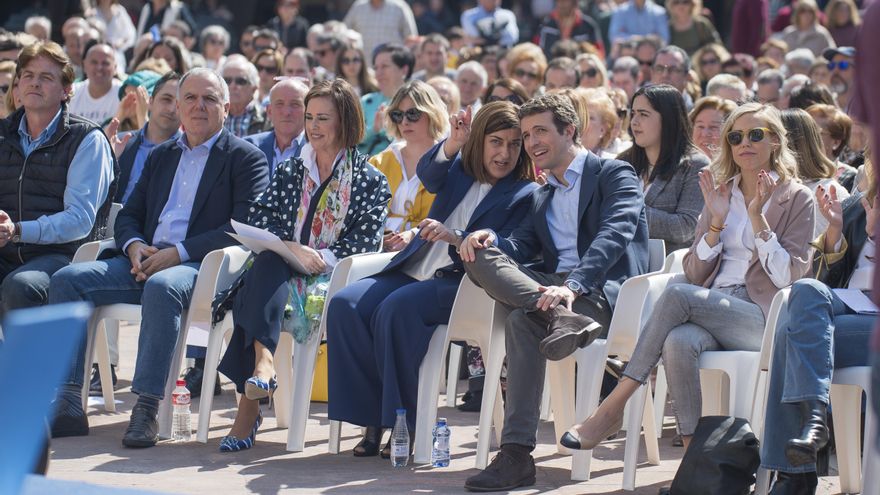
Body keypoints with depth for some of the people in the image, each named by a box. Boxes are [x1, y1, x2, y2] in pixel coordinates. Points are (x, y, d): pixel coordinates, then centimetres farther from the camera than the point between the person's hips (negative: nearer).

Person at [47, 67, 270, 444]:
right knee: (68, 279, -16)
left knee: (161, 287, -39)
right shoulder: (161, 156, 25)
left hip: (201, 267, -6)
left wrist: (181, 252, -16)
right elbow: (128, 215, 23)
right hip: (146, 262, 6)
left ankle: (147, 409, -39)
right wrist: (134, 245, -3)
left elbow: (245, 228, -8)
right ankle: (66, 405, -20)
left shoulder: (246, 158, 5)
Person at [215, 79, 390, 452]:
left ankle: (250, 400, -46)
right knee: (267, 263, -35)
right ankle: (262, 361, -52)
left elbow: (365, 242, 0)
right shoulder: (289, 172, 22)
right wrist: (293, 249, -11)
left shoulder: (370, 182, 12)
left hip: (333, 278, -3)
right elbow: (260, 221, 9)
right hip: (282, 272, 3)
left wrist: (319, 259, -16)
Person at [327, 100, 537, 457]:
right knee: (344, 304, -19)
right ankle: (371, 418, -19)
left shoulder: (525, 196, 1)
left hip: (459, 284, -6)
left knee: (397, 308, -34)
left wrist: (455, 238, -25)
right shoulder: (460, 170, 16)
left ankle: (405, 423, -27)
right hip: (413, 271, 6)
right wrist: (454, 144, -26)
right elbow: (429, 174, -7)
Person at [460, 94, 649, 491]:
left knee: (523, 322, -36)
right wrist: (491, 240, -10)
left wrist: (572, 287, -30)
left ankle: (517, 454, -41)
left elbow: (615, 235, -13)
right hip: (553, 287, 7)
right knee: (481, 255, -20)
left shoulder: (615, 175, 5)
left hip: (605, 291, -7)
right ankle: (561, 315, -40)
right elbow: (521, 246, 17)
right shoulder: (542, 197, 30)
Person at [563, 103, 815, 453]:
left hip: (763, 319, -4)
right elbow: (694, 273, 13)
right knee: (679, 342, -34)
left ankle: (612, 409, -28)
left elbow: (788, 277, -4)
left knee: (677, 295, -31)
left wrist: (757, 218, -12)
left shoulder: (796, 198, 6)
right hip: (712, 311, 4)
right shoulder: (721, 193, 19)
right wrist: (717, 222, -2)